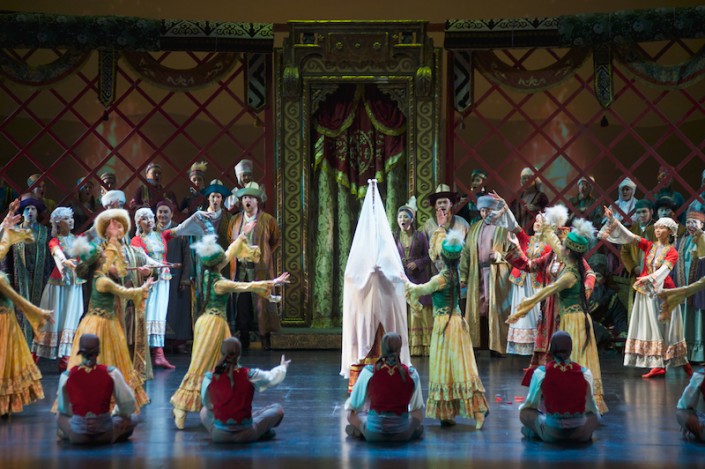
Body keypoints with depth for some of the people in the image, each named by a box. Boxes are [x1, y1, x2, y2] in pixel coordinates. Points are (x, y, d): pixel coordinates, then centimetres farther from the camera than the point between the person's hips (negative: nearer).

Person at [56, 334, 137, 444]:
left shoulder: (66, 376, -9)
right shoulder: (112, 373, -12)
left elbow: (63, 409, 7)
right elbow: (128, 403, -1)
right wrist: (117, 413, 21)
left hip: (77, 435, 3)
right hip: (106, 433, -3)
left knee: (61, 417, 35)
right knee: (132, 419, 25)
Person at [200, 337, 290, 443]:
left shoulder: (210, 377, -10)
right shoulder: (250, 375, -13)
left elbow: (206, 403, 7)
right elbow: (272, 378, 8)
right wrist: (282, 367, 31)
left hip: (219, 436, 1)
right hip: (245, 435, 0)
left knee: (204, 411, 33)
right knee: (277, 409, 20)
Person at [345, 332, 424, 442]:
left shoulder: (369, 372, -12)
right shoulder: (411, 373, -9)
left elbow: (353, 404, 1)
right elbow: (417, 406, 6)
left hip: (374, 434, -1)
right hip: (402, 434, 1)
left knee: (352, 414, 27)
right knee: (419, 411, 30)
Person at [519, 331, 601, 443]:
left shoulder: (541, 373, -9)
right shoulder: (585, 373, -6)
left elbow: (530, 405, 3)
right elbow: (590, 408, 6)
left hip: (550, 434, 0)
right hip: (580, 434, 0)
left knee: (524, 412, 24)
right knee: (595, 415, 32)